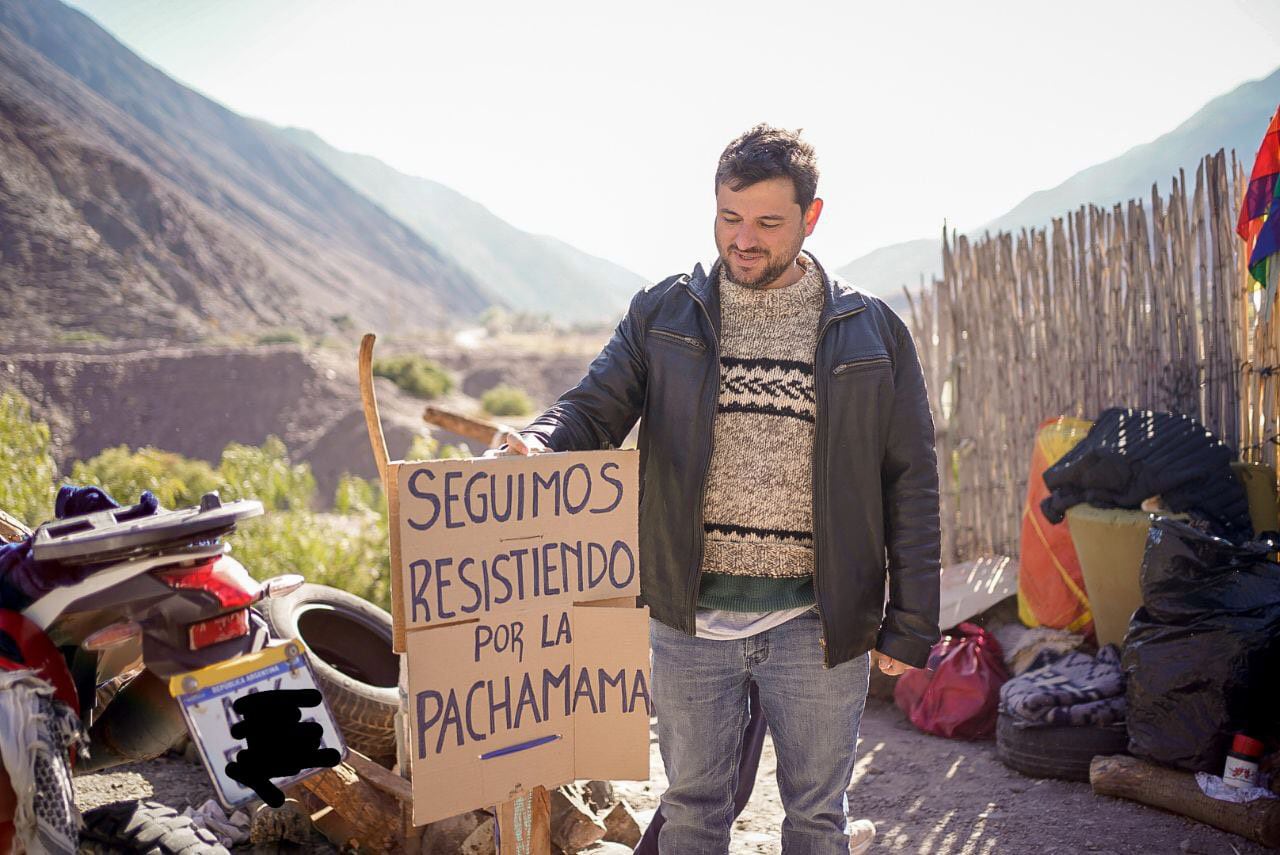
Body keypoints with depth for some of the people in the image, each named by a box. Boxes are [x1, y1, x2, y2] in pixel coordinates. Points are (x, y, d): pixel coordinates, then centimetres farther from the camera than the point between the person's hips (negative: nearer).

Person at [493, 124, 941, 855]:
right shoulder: (663, 316, 4)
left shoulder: (872, 332, 1)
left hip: (818, 624, 0)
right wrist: (540, 444, -26)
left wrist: (911, 624, -2)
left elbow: (911, 485, 2)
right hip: (691, 620, 1)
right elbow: (597, 406, -1)